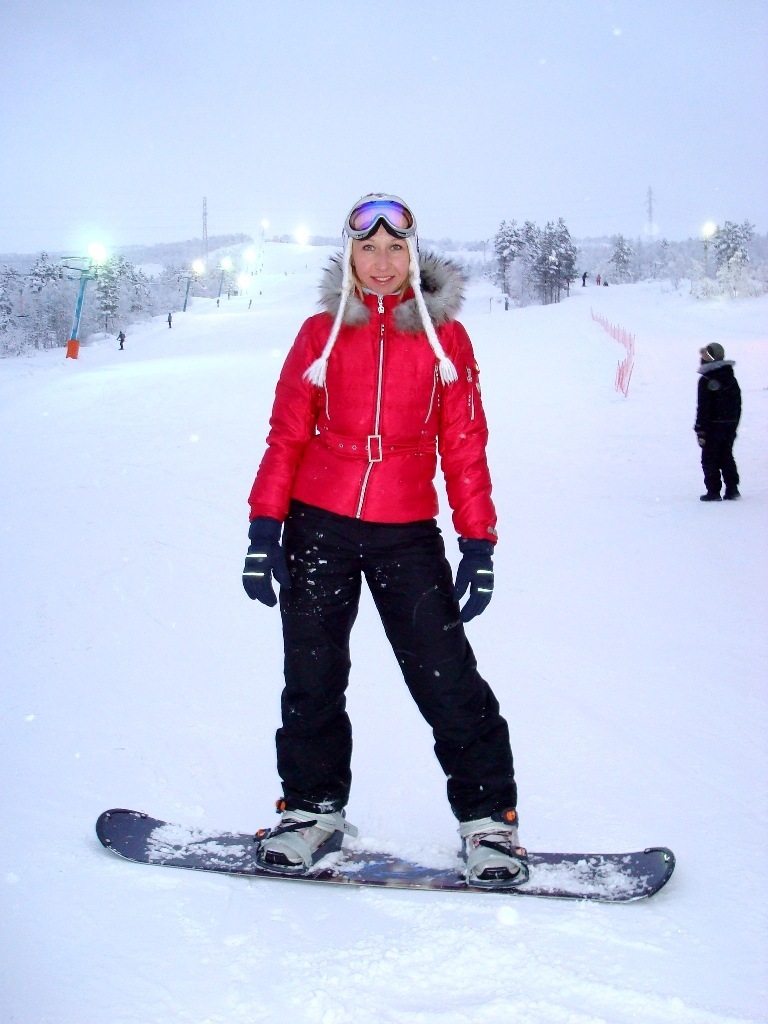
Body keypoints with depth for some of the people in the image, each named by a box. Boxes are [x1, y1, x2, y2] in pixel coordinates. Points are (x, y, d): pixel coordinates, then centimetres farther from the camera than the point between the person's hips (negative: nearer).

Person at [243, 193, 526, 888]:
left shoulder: (444, 334, 5)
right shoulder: (322, 331, 6)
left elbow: (464, 446, 5)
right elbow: (286, 436, 7)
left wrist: (478, 543, 0)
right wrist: (265, 529, 0)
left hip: (407, 531, -1)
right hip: (318, 524, 2)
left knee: (447, 678, -6)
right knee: (312, 678, 8)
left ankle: (489, 818, 9)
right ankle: (314, 807, 26)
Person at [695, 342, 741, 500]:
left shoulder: (706, 381, -14)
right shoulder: (731, 378, 8)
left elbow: (703, 408, -16)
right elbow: (738, 404, 13)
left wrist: (700, 431, -12)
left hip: (713, 426, -6)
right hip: (730, 425, 6)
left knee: (710, 459, 2)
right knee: (726, 456, 16)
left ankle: (713, 491, 0)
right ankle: (732, 489, 11)